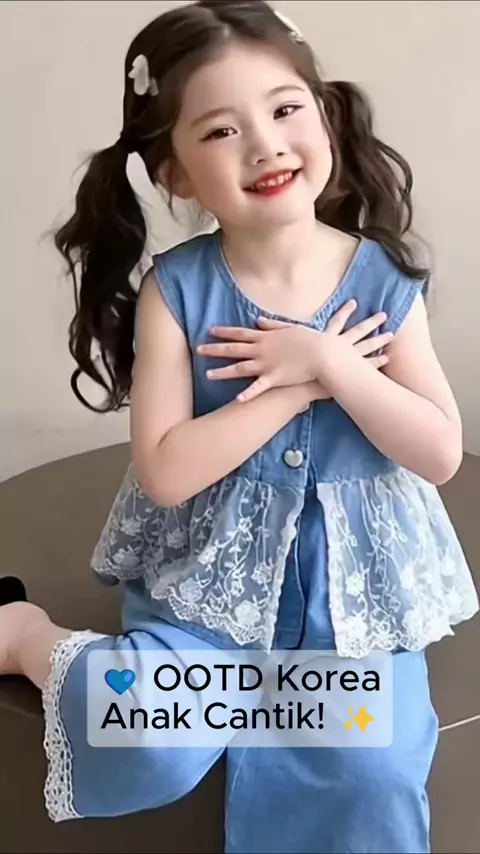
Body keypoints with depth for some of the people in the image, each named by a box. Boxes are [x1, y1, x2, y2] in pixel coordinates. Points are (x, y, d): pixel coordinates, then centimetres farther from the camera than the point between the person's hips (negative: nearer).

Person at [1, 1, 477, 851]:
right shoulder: (175, 288, -10)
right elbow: (164, 472, -17)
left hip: (353, 581, 1)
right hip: (209, 573, -1)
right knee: (150, 753, -16)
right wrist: (298, 387, -20)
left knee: (373, 775, -19)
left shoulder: (383, 279, -6)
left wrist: (327, 363, -20)